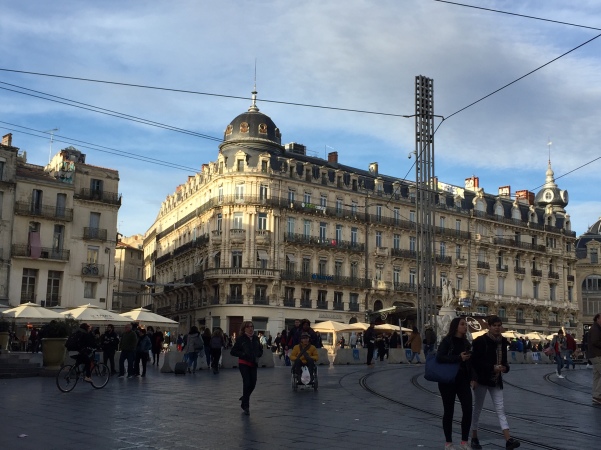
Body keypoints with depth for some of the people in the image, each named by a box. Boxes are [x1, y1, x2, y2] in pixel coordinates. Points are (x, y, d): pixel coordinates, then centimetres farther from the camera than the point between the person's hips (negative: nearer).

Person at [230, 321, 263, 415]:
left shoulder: (256, 339, 7)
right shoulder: (240, 339, -7)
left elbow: (260, 350, 21)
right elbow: (232, 352, -7)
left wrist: (259, 355, -1)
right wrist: (243, 354, -18)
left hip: (253, 364, 5)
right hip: (244, 364, -5)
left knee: (253, 383, 6)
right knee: (247, 383, -11)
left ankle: (244, 398, 35)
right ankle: (245, 406, 1)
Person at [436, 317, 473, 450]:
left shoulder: (466, 342, 11)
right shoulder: (447, 341, -6)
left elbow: (469, 361, 17)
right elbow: (439, 357, -19)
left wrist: (472, 377, 7)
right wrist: (459, 358, -22)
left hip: (463, 380, 5)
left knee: (468, 410, -6)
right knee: (449, 411, 3)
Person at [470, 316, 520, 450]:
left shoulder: (503, 341, 4)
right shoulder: (481, 341, -14)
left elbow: (504, 359, 14)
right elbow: (475, 361, -16)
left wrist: (505, 367, -8)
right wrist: (493, 367, -22)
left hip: (496, 380, 5)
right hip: (482, 379, -5)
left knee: (500, 409, -1)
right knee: (477, 408, 7)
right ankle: (474, 438, 19)